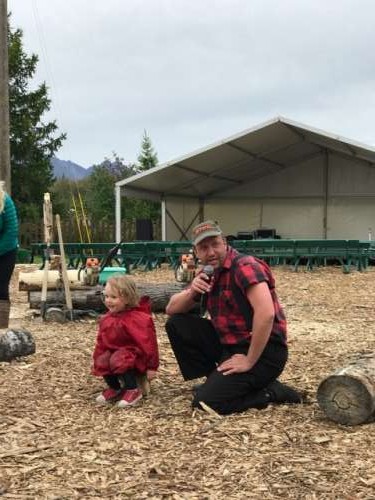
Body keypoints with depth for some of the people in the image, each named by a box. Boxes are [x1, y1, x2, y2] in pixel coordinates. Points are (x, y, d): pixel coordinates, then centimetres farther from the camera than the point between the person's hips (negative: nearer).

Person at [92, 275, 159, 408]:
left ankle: (133, 391, -17)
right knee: (102, 361, -18)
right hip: (115, 351, 7)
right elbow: (101, 342, 12)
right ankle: (115, 388, 4)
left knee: (118, 360, -34)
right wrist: (97, 360, 10)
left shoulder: (137, 318, -23)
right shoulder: (107, 319, 2)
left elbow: (147, 342, -21)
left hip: (136, 355, -7)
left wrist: (152, 366, -19)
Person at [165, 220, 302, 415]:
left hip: (262, 350, -8)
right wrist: (192, 292, -11)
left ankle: (271, 392, -2)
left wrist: (249, 361, -24)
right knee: (176, 324, 2)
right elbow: (171, 309, 11)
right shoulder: (208, 274, 9)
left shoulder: (245, 266, -17)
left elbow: (266, 313, -30)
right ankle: (216, 380, 6)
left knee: (205, 401, -19)